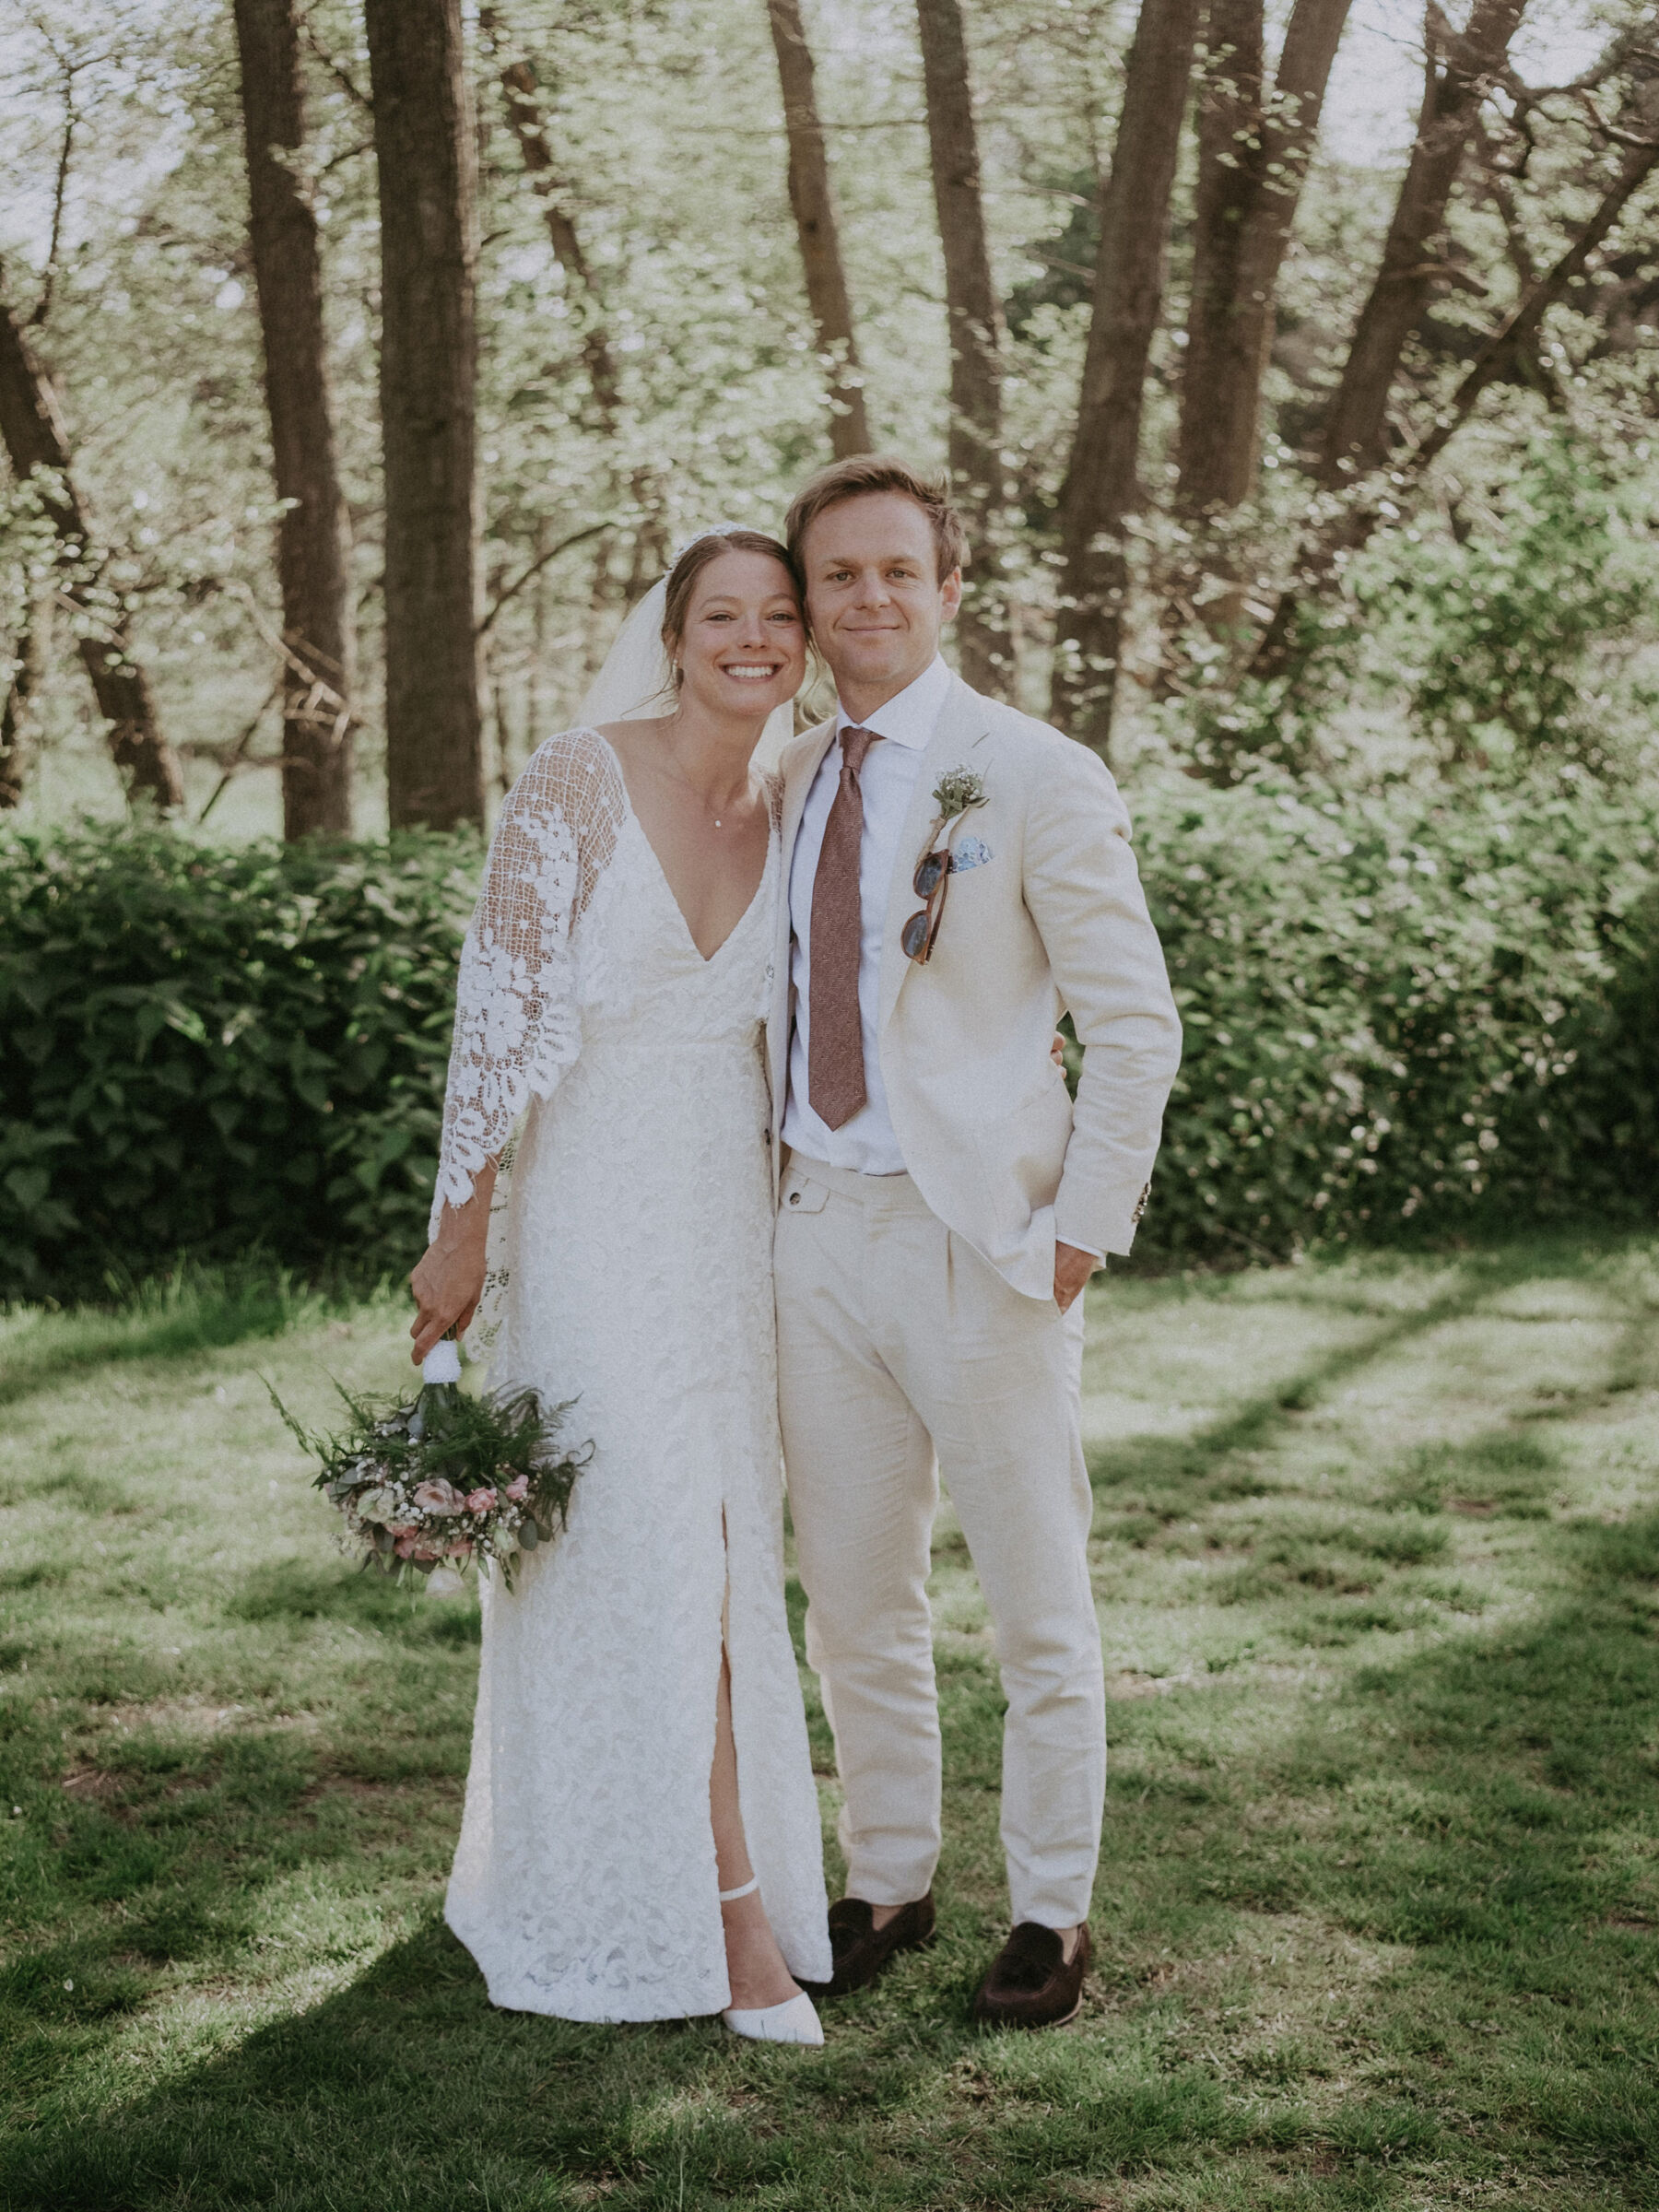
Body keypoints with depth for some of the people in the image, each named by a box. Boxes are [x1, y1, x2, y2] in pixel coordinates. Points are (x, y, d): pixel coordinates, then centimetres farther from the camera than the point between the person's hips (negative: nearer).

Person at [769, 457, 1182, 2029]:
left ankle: (1052, 1915, 19)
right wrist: (767, 1198, 8)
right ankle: (889, 1882, 29)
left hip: (980, 1243, -5)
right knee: (852, 1603, 13)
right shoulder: (781, 787, 10)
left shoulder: (1034, 779, -6)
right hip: (818, 1234, 5)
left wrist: (1079, 1233, -11)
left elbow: (1133, 1025, -6)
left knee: (1036, 1607, 6)